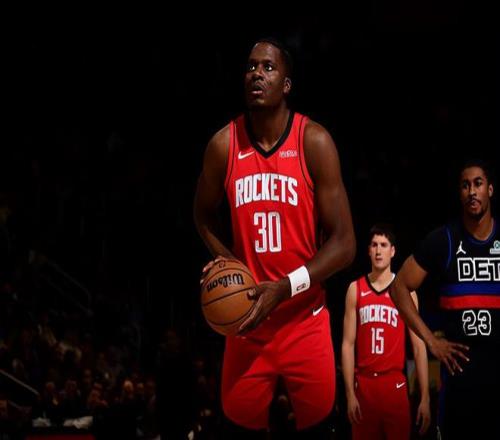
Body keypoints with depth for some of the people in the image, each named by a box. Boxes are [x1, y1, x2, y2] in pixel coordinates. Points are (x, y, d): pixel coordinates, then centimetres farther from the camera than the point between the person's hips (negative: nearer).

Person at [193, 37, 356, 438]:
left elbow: (344, 243, -11)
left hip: (305, 319, -2)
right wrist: (226, 260, -1)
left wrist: (285, 287, -21)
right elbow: (204, 214, 17)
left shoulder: (314, 142, -10)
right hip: (247, 316, 2)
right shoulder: (224, 145, -4)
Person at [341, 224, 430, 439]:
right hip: (363, 384, 1)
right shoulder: (355, 289, 6)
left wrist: (425, 397, -5)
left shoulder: (405, 290, 3)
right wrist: (349, 393, -4)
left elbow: (419, 345, 1)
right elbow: (348, 343, 4)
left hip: (395, 384, -1)